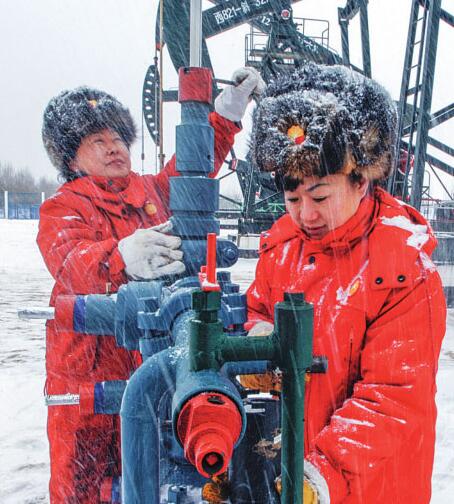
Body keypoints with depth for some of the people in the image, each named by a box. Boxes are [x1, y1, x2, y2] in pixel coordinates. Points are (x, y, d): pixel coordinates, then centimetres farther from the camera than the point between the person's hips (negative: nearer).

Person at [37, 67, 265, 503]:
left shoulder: (151, 191, 9)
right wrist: (122, 258, -48)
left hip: (152, 364, 4)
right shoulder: (61, 210, -8)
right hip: (86, 368, -4)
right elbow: (72, 263, -27)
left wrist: (228, 112, 13)